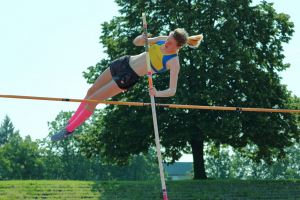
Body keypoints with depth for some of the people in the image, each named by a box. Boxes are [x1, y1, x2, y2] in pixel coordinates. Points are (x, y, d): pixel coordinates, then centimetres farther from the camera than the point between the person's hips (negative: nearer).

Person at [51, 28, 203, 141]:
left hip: (129, 77, -7)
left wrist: (157, 94, -42)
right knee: (91, 91, 15)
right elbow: (136, 42, 5)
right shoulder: (163, 40, -3)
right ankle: (71, 121, 34)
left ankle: (69, 130, 12)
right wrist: (141, 39, -18)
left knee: (93, 100, -5)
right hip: (124, 62, 7)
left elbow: (172, 90, -24)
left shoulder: (173, 62, -20)